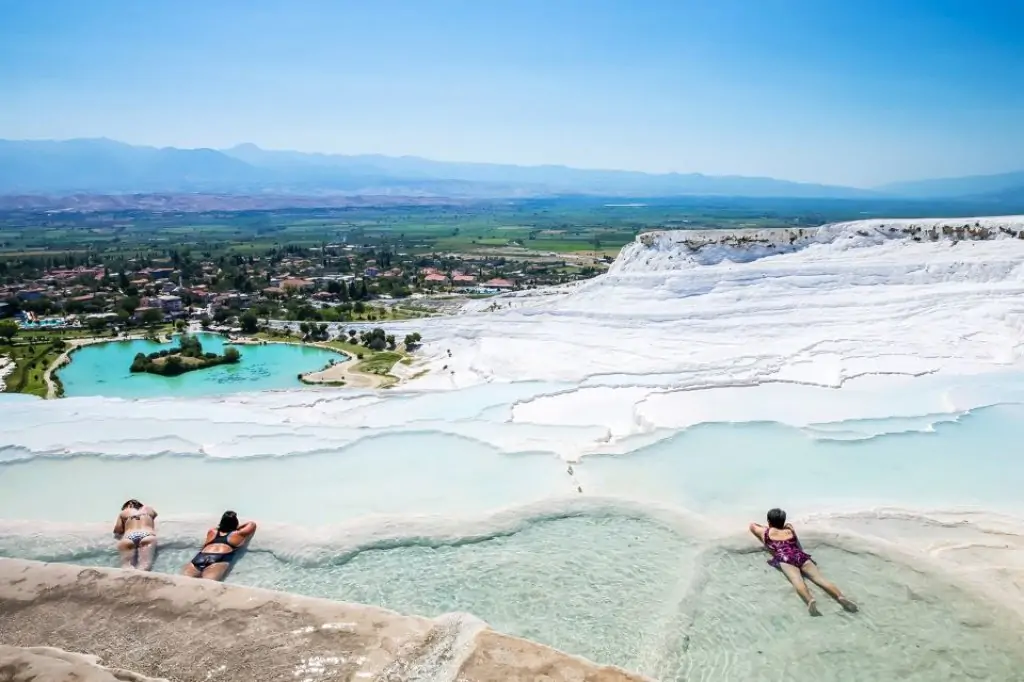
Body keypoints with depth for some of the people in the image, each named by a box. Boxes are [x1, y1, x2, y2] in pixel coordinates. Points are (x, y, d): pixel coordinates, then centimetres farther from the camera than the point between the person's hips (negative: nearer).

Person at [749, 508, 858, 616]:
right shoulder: (790, 531, 32)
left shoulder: (766, 532, 27)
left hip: (785, 558, -4)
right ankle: (841, 597, -43)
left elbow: (752, 525, 46)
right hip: (801, 556, 4)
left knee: (797, 579, -29)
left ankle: (810, 600, -59)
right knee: (820, 578, -16)